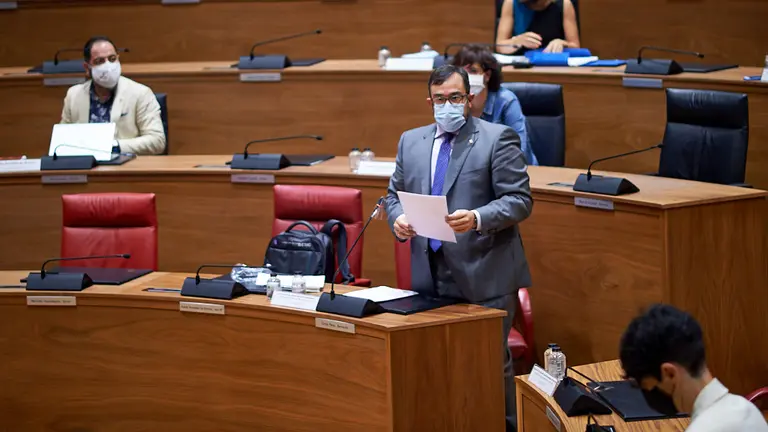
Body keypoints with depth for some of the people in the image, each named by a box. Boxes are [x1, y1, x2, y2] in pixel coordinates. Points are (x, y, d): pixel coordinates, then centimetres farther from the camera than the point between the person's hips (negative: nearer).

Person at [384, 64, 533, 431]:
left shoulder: (498, 139, -3)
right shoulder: (411, 142, 13)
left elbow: (519, 200, -9)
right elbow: (394, 194, 19)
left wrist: (477, 218, -25)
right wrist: (398, 219, -4)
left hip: (484, 276, -5)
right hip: (431, 274, 5)